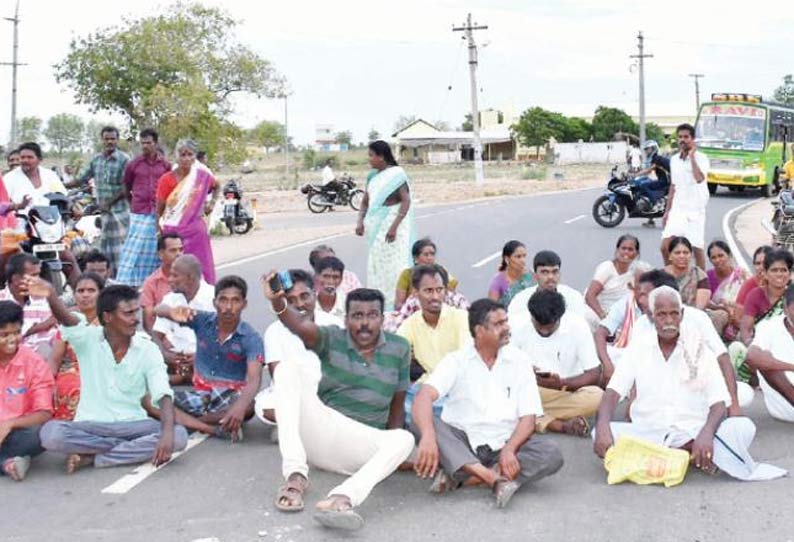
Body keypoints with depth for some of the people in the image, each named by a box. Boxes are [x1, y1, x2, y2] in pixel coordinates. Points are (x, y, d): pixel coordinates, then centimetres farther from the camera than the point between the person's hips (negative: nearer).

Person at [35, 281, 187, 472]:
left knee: (178, 436, -27)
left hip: (132, 425, 1)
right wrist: (51, 295, -51)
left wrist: (167, 432, -34)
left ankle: (92, 458, -20)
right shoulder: (88, 339, -5)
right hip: (90, 425, -1)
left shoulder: (148, 350, -4)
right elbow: (67, 319, -27)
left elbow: (164, 395, -14)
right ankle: (132, 448, -16)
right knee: (50, 433, -31)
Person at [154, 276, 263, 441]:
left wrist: (240, 406, -49)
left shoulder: (251, 338, -13)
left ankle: (186, 421, -16)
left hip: (232, 395, -3)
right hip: (200, 394, 3)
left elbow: (254, 379, -26)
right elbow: (159, 310, -9)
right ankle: (215, 429, -29)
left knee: (248, 406, -38)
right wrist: (172, 312, -36)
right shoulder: (203, 321, -4)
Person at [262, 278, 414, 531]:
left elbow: (397, 405, 8)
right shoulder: (333, 339, -1)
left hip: (361, 445, 1)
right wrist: (277, 302, -44)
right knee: (288, 368, -22)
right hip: (320, 430, 0)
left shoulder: (399, 349, 5)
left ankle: (342, 498, -51)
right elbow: (302, 326, -23)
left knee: (404, 439, -30)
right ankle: (295, 475, -32)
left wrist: (388, 451, -2)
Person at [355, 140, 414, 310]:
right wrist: (360, 221, -2)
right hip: (375, 226, 7)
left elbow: (406, 201, -14)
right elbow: (365, 202, 15)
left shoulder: (396, 174, -8)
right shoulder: (373, 176, 12)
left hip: (392, 222, -7)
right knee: (375, 265, 8)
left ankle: (395, 304, -3)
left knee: (393, 265, -7)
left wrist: (394, 226, -23)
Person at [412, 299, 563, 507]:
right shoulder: (456, 361, -2)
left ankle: (456, 476, -30)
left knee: (552, 454, -24)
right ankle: (495, 478, -40)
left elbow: (528, 418, -1)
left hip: (503, 444, 2)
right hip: (460, 442, -2)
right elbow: (424, 397, -19)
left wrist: (509, 450, -21)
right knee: (421, 421, -28)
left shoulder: (519, 361, 4)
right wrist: (428, 436, -39)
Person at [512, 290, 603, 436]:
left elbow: (594, 375, -9)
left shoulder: (577, 326, -11)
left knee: (596, 396, -32)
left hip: (566, 396, 0)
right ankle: (562, 425, -29)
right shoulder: (519, 327, -9)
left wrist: (562, 383, -26)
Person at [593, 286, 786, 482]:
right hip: (647, 434, 1)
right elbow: (613, 392, -4)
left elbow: (718, 404, -3)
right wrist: (603, 428, -25)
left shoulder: (700, 350, 3)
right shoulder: (638, 349, 5)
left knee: (744, 427, -25)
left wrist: (706, 433, -26)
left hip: (692, 432, -1)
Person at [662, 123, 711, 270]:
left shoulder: (701, 158, -7)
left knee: (697, 249, 0)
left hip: (695, 210, -5)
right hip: (677, 209, 5)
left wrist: (692, 156, -19)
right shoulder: (674, 159, 12)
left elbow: (699, 178, -27)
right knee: (665, 247, -4)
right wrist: (667, 211, 16)